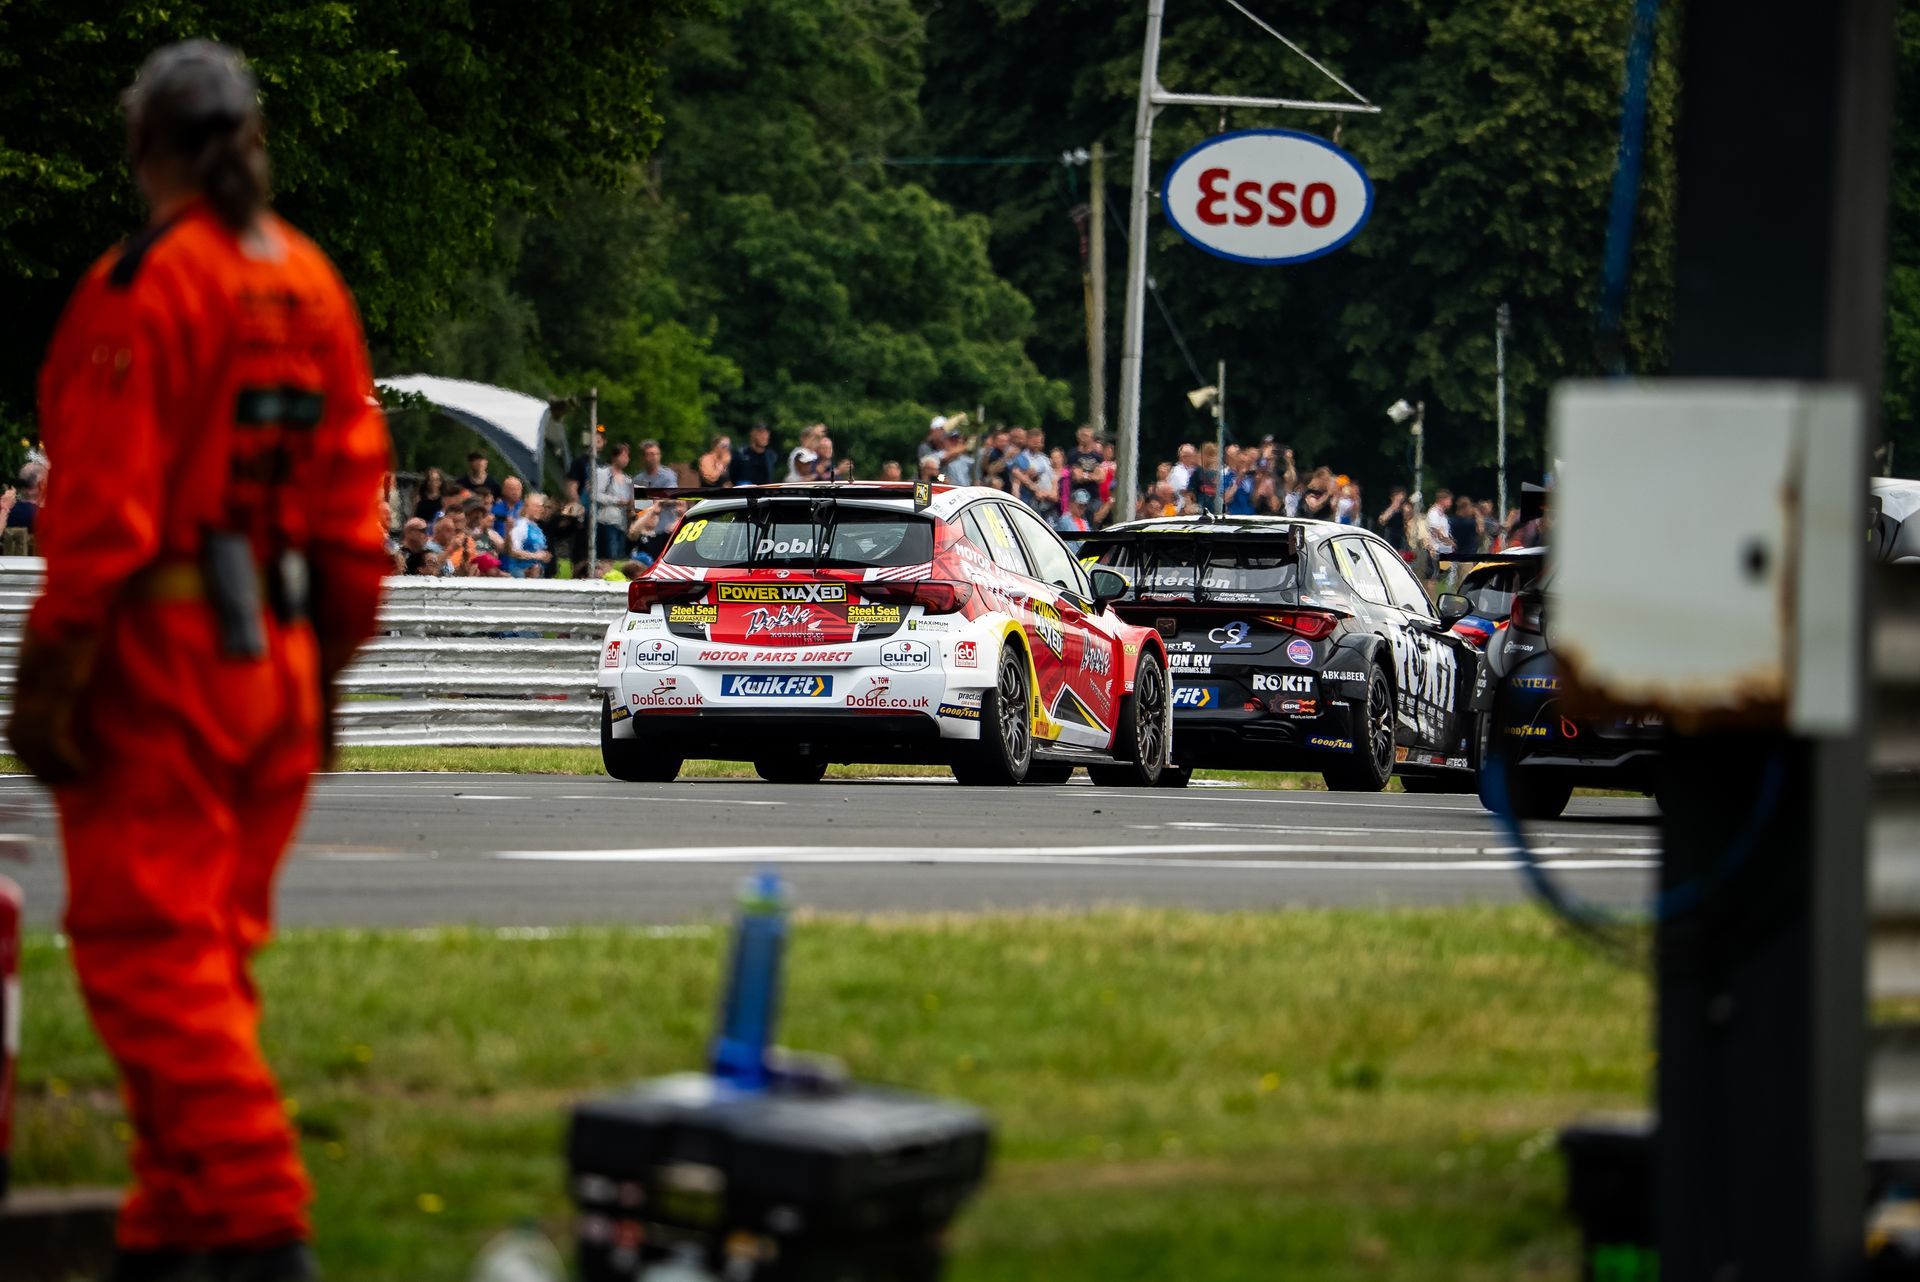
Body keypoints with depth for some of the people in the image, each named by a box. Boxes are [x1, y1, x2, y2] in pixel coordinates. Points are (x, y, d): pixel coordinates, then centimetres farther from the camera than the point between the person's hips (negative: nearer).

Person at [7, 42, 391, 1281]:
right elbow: (352, 496, 11)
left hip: (156, 664, -8)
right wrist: (327, 664, 19)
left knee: (148, 951, -6)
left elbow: (103, 507, -18)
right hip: (274, 662, 8)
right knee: (215, 953, 14)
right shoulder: (311, 285, 9)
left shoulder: (141, 289, -13)